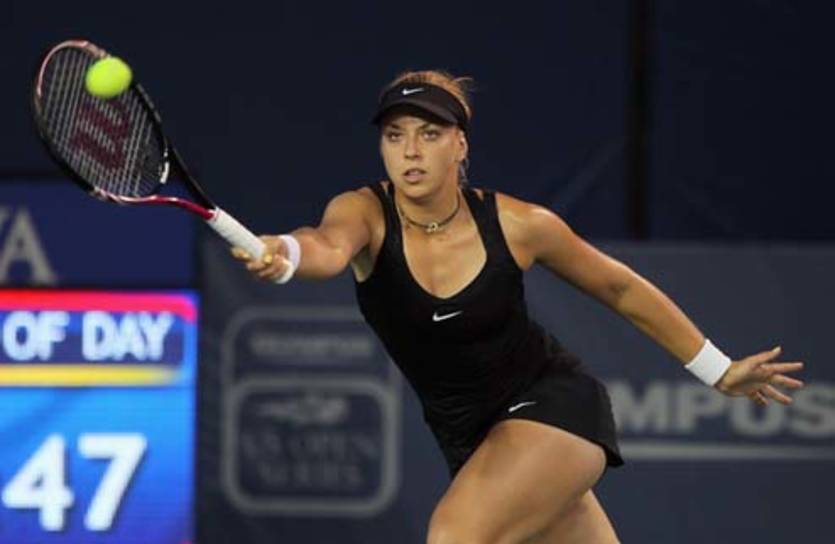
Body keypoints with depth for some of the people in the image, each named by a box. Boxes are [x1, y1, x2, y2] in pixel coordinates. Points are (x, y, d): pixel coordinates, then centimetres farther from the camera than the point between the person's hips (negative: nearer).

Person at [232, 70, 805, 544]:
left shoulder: (517, 225, -17)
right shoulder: (367, 214, -16)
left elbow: (620, 288, 0)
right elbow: (329, 246, -42)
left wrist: (720, 371, 8)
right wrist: (284, 253, -67)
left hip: (553, 405, -3)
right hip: (469, 435, 3)